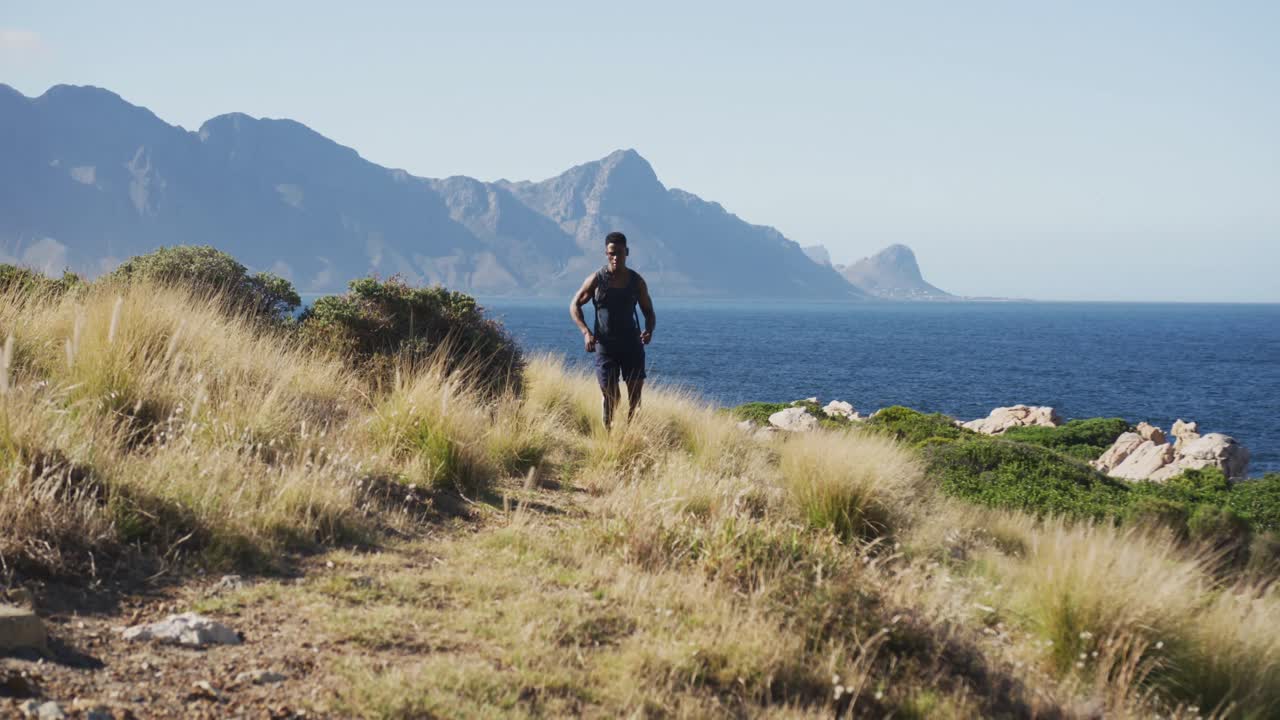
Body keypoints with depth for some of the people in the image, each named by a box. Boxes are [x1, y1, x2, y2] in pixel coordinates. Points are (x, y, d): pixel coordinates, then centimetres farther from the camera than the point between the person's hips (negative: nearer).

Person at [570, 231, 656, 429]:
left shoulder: (636, 281, 4)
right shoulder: (597, 280, -1)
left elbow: (649, 312, 13)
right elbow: (574, 305, 6)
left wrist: (649, 330, -10)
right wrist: (586, 332, -9)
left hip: (632, 344, 2)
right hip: (605, 345, -2)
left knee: (635, 396, -2)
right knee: (611, 396, -5)